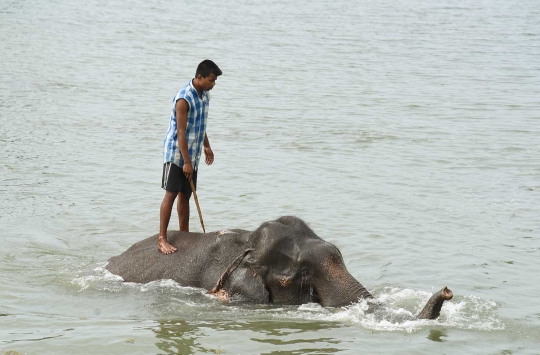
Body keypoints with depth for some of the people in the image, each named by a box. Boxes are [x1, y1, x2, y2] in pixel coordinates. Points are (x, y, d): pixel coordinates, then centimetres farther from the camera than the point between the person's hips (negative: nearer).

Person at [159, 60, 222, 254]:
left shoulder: (204, 95, 5)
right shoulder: (184, 98, -22)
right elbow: (180, 132, -23)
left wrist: (206, 146, 25)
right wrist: (186, 161, -23)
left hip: (193, 154, 8)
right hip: (176, 153, -8)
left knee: (185, 195, 12)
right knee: (171, 194, -7)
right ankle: (162, 239, -6)